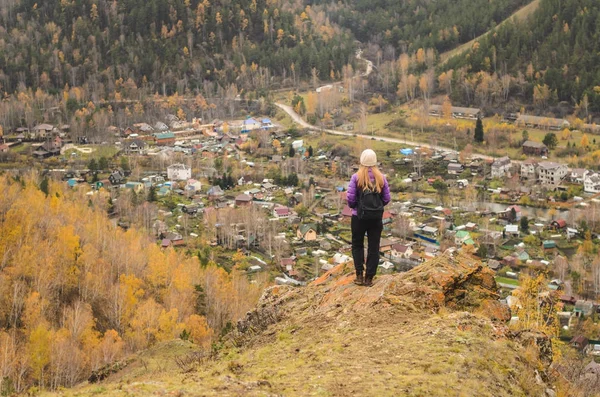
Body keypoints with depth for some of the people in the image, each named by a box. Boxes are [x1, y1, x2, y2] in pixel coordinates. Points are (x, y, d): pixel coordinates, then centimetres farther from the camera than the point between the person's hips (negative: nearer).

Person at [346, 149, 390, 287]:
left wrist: (353, 206, 8)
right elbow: (386, 199, 0)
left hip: (359, 216, -2)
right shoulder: (381, 178, -2)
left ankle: (359, 275, 6)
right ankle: (369, 277, 10)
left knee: (357, 245, 14)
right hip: (377, 217, 2)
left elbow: (350, 198, -13)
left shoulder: (356, 177, -11)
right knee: (374, 247, 9)